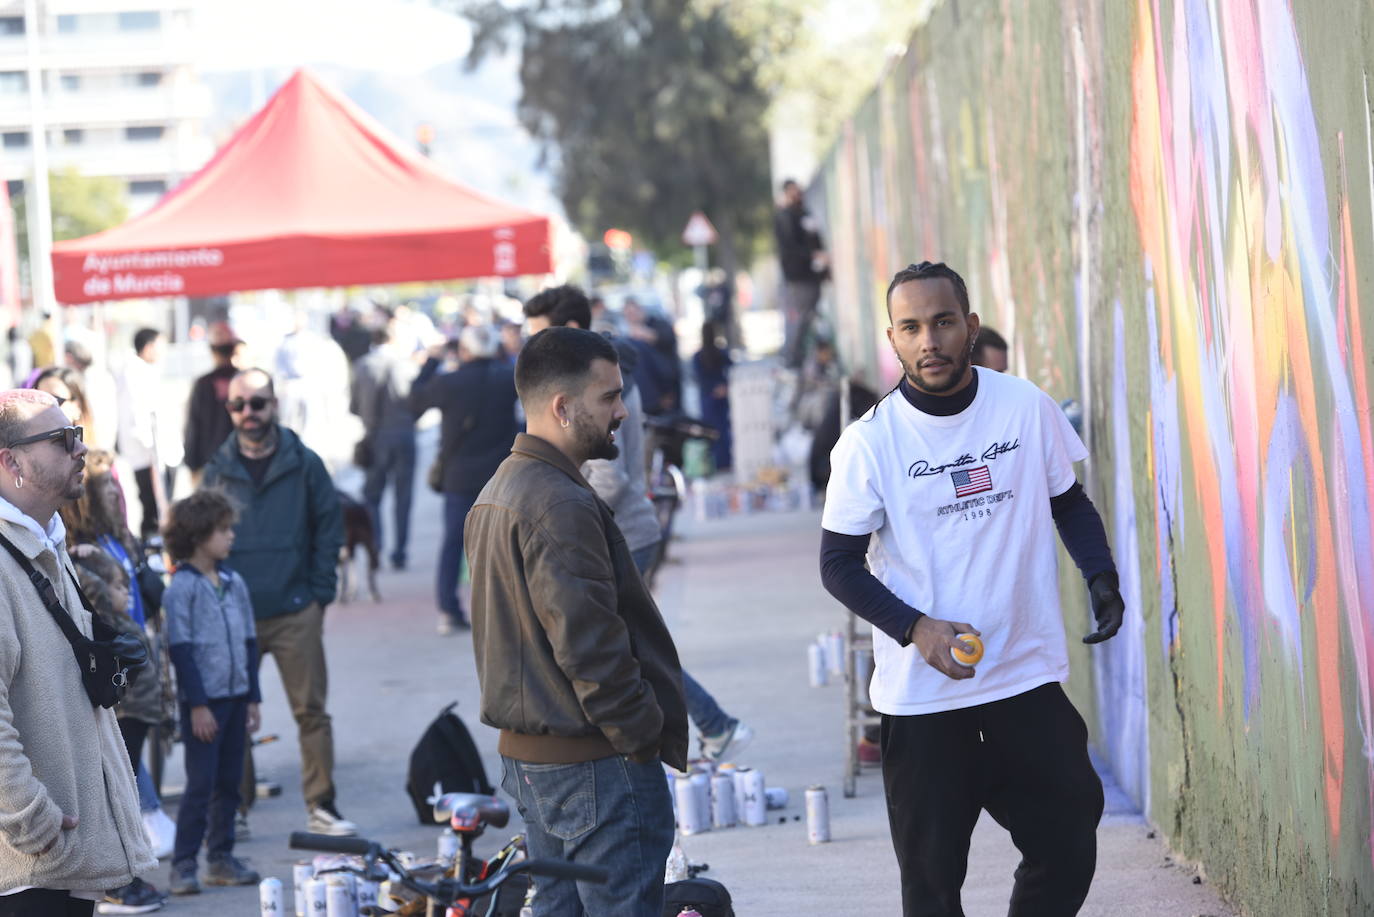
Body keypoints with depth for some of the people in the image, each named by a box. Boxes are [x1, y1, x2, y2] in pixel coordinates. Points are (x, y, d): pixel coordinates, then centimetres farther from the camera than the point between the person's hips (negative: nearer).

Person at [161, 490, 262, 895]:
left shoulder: (234, 583, 9)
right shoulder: (182, 587, -10)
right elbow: (181, 648, -12)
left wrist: (252, 698, 11)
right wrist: (197, 704, -15)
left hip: (235, 696, 6)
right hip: (203, 699, -6)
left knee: (229, 782, 10)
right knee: (201, 783, -6)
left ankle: (221, 858, 18)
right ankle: (183, 865, -1)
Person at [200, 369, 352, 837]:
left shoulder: (303, 464, 3)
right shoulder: (218, 470, 6)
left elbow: (329, 529, 6)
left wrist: (319, 593, 0)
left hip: (296, 614, -1)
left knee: (312, 710, -2)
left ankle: (320, 807, 4)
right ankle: (233, 810, 11)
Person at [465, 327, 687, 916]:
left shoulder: (497, 492, 15)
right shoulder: (559, 504, -20)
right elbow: (589, 643, -24)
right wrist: (641, 737, -15)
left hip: (524, 753, 10)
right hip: (594, 762, -10)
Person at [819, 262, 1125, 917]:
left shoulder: (1027, 408, -1)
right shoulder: (869, 443, -8)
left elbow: (1068, 501, 13)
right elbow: (839, 564, -2)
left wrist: (1100, 574, -6)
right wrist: (917, 629, -17)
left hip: (1029, 676, 2)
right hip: (922, 692, -2)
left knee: (1067, 849, 5)